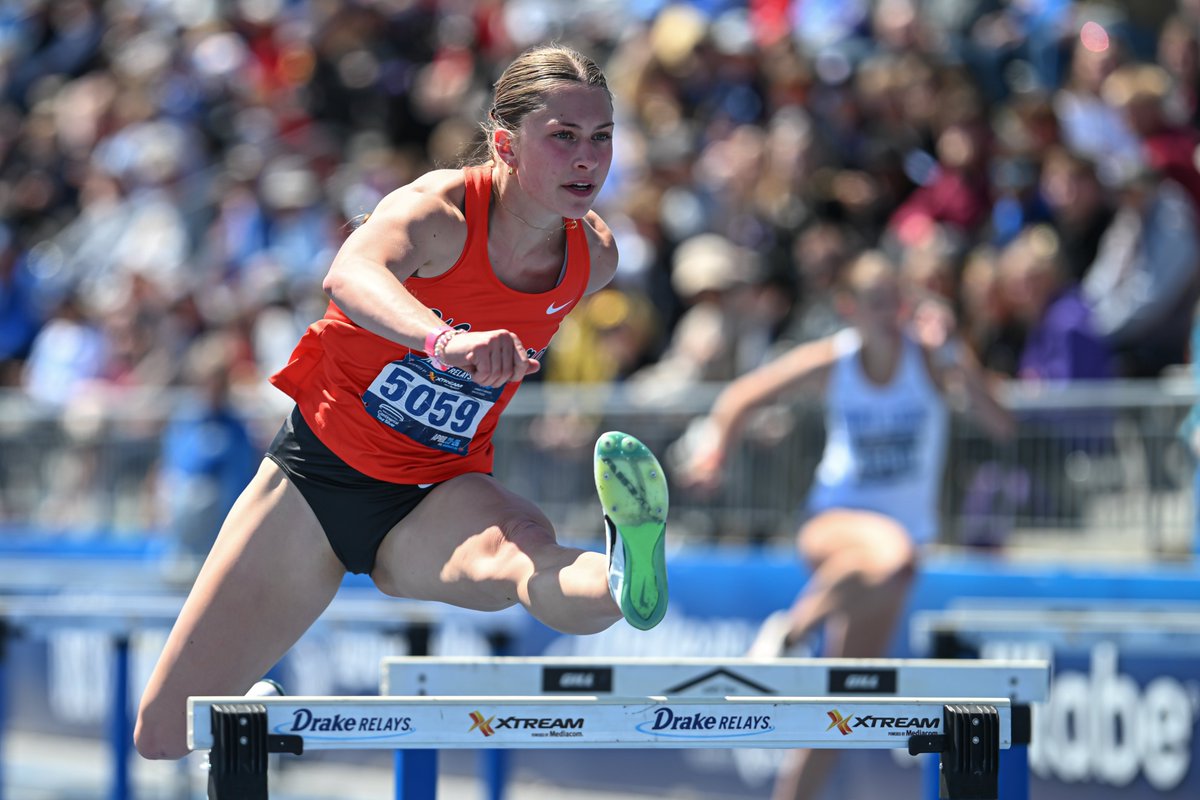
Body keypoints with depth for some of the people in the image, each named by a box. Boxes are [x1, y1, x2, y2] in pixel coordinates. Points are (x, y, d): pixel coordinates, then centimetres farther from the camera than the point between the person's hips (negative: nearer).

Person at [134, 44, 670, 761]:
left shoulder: (594, 257, -7)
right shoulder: (440, 210, -23)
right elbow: (351, 275, -47)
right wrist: (444, 341, -67)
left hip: (435, 500, 1)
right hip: (318, 474, -1)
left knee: (524, 553, -40)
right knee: (165, 738, 4)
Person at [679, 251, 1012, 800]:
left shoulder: (930, 358, -8)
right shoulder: (828, 363, -4)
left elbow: (1000, 425, -22)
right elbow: (741, 397, 11)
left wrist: (953, 358, -33)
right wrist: (714, 450, -6)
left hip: (902, 529, 2)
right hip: (832, 525, -2)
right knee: (893, 552, -40)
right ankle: (790, 629, -24)